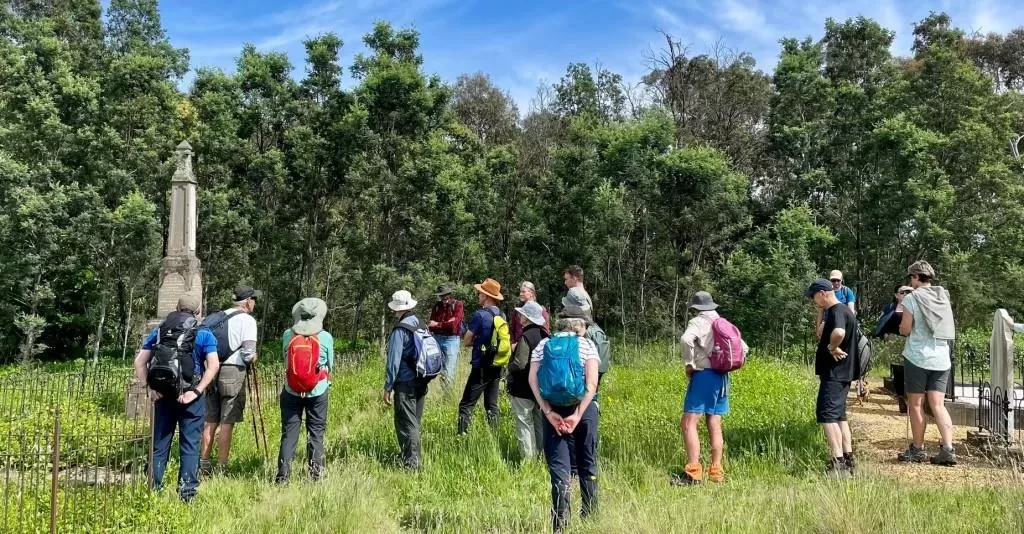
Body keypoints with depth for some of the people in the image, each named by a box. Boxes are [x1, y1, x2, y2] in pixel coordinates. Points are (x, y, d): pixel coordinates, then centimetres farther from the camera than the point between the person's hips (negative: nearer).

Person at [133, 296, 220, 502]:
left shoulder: (158, 331, 12)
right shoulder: (204, 334, 2)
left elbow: (140, 362, 4)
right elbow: (213, 365, -12)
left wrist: (149, 387, -2)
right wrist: (197, 391, -13)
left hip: (163, 394, 3)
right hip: (190, 397, -2)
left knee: (159, 445, 12)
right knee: (190, 446, 3)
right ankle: (187, 492, 2)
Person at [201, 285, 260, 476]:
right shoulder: (247, 320, -6)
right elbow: (248, 352, -14)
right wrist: (253, 359, 6)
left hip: (212, 370, 6)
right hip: (233, 372, -6)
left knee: (210, 421, 13)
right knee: (227, 423, -3)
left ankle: (204, 463, 19)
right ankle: (221, 467, -1)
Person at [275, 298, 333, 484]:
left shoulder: (287, 335, -4)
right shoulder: (326, 337, -8)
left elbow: (286, 360, 9)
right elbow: (330, 365, 5)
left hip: (291, 391, 1)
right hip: (318, 391, -1)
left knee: (289, 432, 8)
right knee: (316, 432, 9)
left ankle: (283, 474, 6)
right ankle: (316, 473, 11)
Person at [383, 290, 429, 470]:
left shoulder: (400, 330, -16)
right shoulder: (421, 326, 5)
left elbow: (394, 361, -16)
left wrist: (388, 387, -9)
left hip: (405, 384, -7)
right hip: (421, 382, 7)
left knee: (406, 424, 1)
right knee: (414, 422, 18)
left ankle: (411, 463, 3)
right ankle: (415, 458, 29)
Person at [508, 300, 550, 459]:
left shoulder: (526, 336, -20)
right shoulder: (544, 335, 4)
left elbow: (519, 364, -23)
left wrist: (510, 365, -4)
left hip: (523, 388, -8)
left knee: (525, 424, -1)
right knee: (539, 423, 15)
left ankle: (528, 457, 1)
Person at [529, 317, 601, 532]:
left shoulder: (543, 344, 9)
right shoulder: (587, 344, 4)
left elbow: (533, 379, -5)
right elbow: (592, 383, -10)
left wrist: (548, 413, -9)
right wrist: (577, 415, -13)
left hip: (553, 410, 1)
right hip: (583, 408, 0)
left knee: (559, 469, 3)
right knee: (587, 465, 16)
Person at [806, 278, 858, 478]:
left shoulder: (836, 311, -17)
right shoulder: (845, 310, 16)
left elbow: (839, 332, -39)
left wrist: (832, 347, -22)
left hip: (834, 373, -11)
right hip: (843, 372, 11)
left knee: (827, 415, -12)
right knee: (839, 416, 16)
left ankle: (837, 463, -16)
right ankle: (847, 460, 20)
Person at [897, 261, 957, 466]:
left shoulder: (912, 298, -9)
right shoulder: (943, 296, 8)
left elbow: (905, 330, -11)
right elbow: (947, 329, 17)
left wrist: (901, 324, 10)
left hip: (917, 357, -5)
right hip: (941, 358, 5)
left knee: (916, 404, 5)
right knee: (938, 405, 5)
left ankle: (917, 449, 11)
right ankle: (948, 449, -4)